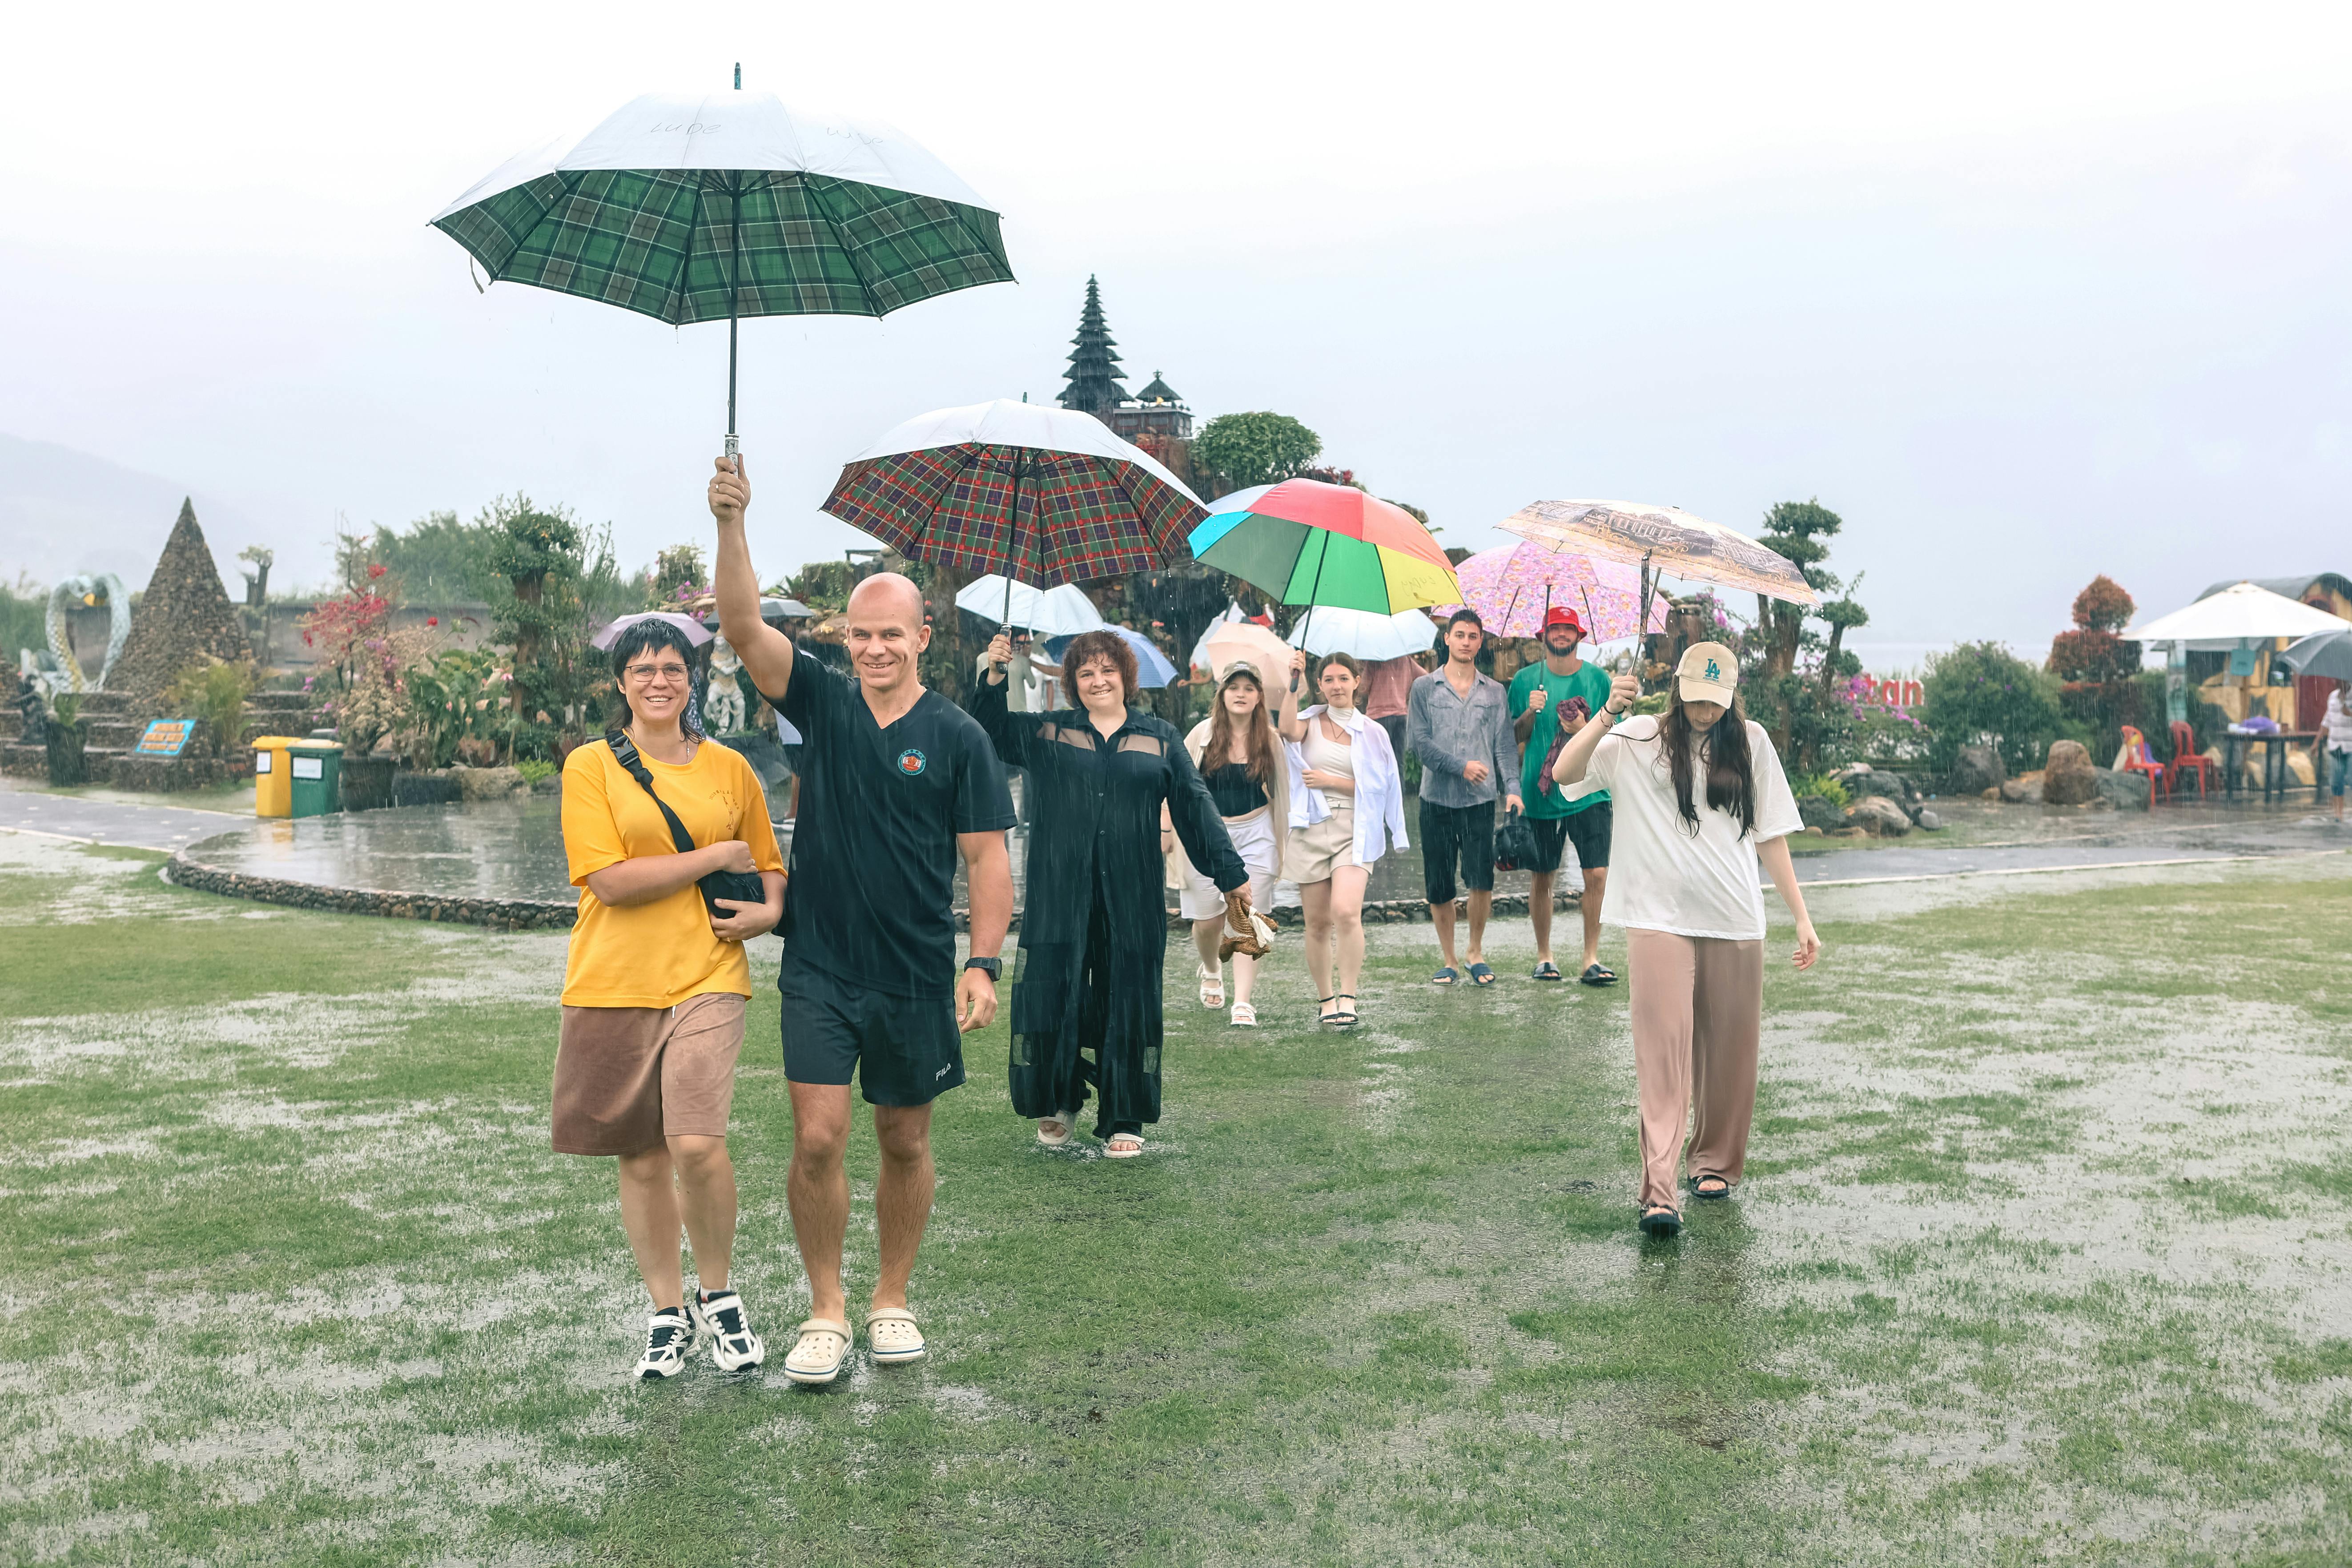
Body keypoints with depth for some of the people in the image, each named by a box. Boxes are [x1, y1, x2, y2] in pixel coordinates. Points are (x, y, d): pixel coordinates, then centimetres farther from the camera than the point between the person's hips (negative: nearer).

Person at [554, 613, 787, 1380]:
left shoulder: (729, 768, 8)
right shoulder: (590, 766, 0)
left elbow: (768, 865, 21)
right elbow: (609, 880, -11)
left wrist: (769, 910, -1)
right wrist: (716, 856, -9)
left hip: (706, 978, 0)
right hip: (613, 983, 0)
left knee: (697, 1145, -15)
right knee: (641, 1158, 9)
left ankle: (719, 1295, 10)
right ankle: (669, 1312, 26)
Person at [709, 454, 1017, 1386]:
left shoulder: (957, 738, -3)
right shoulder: (822, 704, 1)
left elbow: (987, 858, -4)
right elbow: (745, 629, -11)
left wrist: (982, 965, -13)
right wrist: (731, 525, -24)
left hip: (916, 976, 0)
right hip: (820, 969, 0)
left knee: (905, 1143, 12)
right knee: (818, 1141, -4)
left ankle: (892, 1301, 29)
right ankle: (826, 1313, 12)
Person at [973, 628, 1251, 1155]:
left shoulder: (1159, 737, 11)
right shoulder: (1046, 731, 10)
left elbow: (1195, 805, 10)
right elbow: (990, 731, 7)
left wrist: (1230, 873, 8)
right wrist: (995, 676, -8)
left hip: (1132, 896, 0)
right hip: (1059, 895, 0)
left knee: (1127, 1003, 4)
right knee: (1051, 995, 0)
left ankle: (1124, 1121, 15)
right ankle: (1057, 1103, 22)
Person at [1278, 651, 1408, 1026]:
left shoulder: (1372, 733, 9)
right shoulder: (1310, 722, 8)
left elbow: (1376, 785, 4)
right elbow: (1288, 730, -17)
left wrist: (1330, 780, -5)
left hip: (1353, 830, -1)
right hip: (1311, 829, 1)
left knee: (1346, 912, -21)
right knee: (1318, 923, 5)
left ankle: (1348, 997, -13)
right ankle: (1325, 998, 20)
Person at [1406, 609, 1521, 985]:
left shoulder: (1494, 692, 12)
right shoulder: (1425, 688, 7)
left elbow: (1504, 745, 7)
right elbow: (1418, 741, -2)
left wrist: (1512, 788, -7)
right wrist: (1461, 766, -11)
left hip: (1480, 800, 0)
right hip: (1437, 799, 0)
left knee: (1482, 879, -11)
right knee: (1438, 887, 3)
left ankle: (1476, 950, 11)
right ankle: (1449, 960, 16)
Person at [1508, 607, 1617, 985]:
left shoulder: (1597, 678, 6)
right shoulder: (1526, 680, 6)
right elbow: (1512, 737, 9)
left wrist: (1584, 730, -11)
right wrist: (1530, 713, -10)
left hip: (1589, 793, 0)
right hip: (1540, 795, 0)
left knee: (1597, 874, -8)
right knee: (1541, 878, 4)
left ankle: (1592, 958, 1)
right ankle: (1544, 956, 17)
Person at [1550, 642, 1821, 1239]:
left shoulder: (1750, 743, 11)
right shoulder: (1638, 740, 3)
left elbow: (1771, 836, 12)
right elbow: (1564, 773, -11)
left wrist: (1802, 917, 9)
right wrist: (1608, 714, -21)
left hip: (1735, 921, 3)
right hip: (1660, 919, -3)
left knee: (1729, 1051, 8)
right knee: (1663, 1050, -10)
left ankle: (1716, 1161, 28)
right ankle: (1659, 1190, -14)